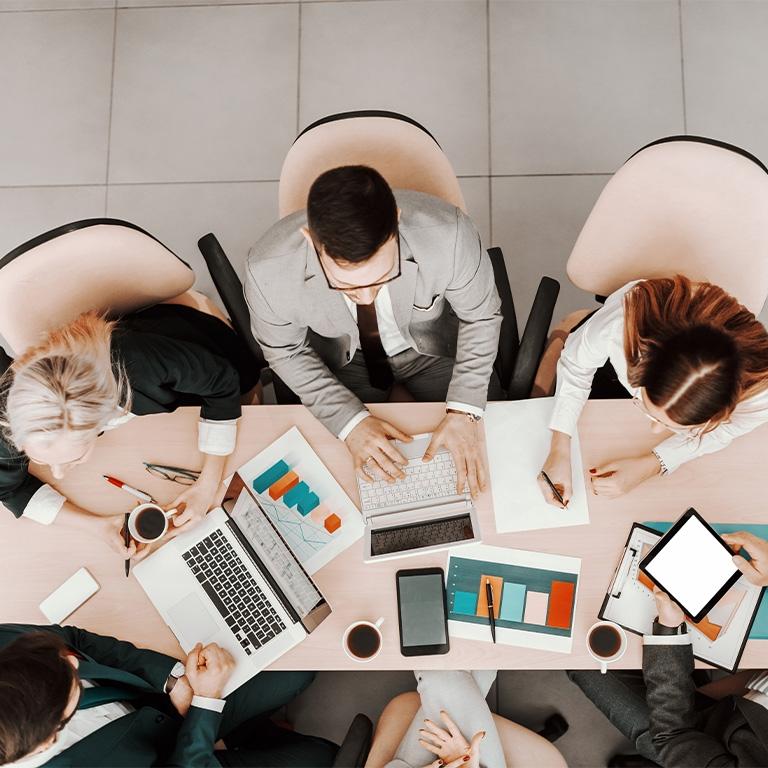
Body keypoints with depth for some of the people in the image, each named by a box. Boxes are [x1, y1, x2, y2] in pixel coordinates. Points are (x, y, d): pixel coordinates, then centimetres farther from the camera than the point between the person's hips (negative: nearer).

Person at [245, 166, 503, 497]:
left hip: (433, 343, 1)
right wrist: (350, 421, -23)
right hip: (339, 358, 0)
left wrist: (463, 411, -25)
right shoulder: (267, 271, -34)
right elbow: (286, 351, -12)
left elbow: (481, 316, -15)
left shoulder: (448, 234, -36)